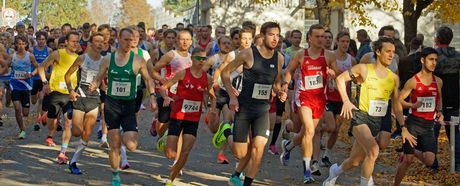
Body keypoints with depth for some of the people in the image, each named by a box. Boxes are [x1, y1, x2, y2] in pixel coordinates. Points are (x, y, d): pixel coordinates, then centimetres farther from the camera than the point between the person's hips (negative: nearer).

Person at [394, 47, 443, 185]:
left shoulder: (438, 81, 4)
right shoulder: (413, 81, -9)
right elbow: (399, 100, -5)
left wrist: (439, 111, 3)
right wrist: (413, 105, -22)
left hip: (429, 125, 4)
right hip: (413, 123, -4)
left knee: (429, 161, -8)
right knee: (408, 160, -3)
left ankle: (413, 151, 24)